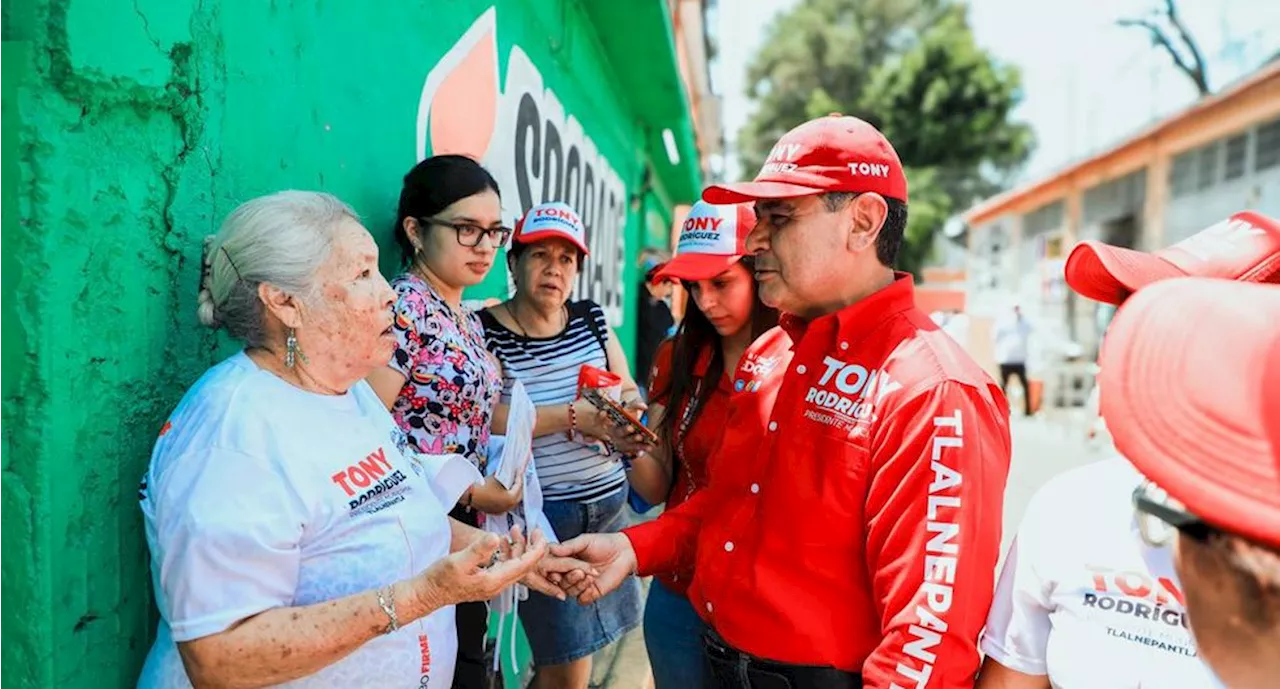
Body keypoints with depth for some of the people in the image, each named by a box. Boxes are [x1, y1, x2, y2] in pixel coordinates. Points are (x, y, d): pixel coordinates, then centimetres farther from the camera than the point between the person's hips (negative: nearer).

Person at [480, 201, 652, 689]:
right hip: (542, 515, -6)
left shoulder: (591, 318, 8)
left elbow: (628, 392, 11)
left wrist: (630, 409, -12)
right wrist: (576, 416, -21)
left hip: (609, 504, 6)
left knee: (575, 650, 18)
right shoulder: (486, 330, -10)